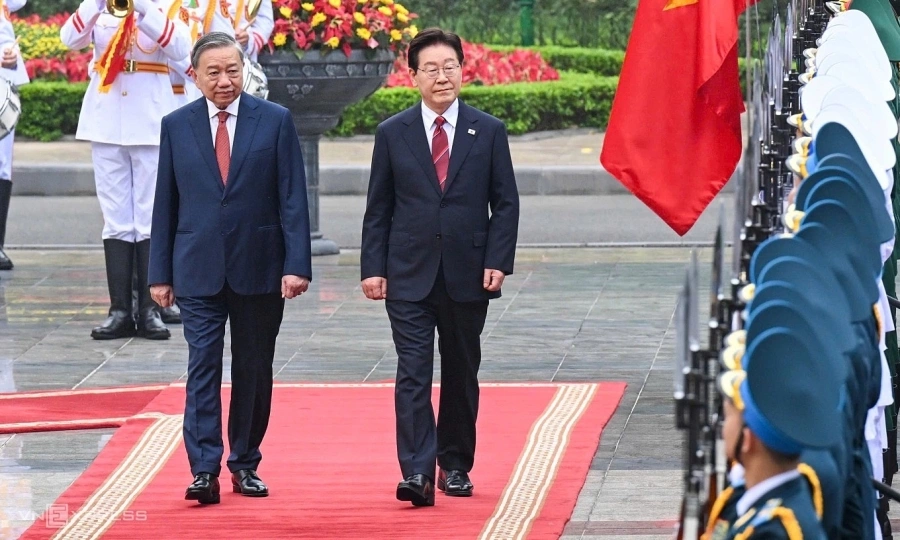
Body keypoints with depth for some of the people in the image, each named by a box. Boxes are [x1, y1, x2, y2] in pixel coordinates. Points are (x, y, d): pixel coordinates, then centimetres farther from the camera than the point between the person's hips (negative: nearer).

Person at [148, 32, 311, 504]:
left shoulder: (276, 121, 0)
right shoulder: (176, 126, 4)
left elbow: (293, 198, -2)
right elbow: (165, 204, 7)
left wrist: (297, 264, -10)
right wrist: (160, 273, 4)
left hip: (259, 268, 0)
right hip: (198, 268, 0)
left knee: (253, 371, 7)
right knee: (203, 367, -7)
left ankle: (245, 464, 18)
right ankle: (204, 470, -10)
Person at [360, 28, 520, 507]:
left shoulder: (488, 132, 4)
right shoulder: (392, 134, 4)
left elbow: (505, 203, 4)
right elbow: (378, 209, 5)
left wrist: (498, 261, -7)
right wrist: (373, 268, -3)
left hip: (467, 276, 1)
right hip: (409, 276, -1)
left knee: (461, 376, 10)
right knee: (413, 375, -10)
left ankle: (455, 466, 22)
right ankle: (417, 473, -15)